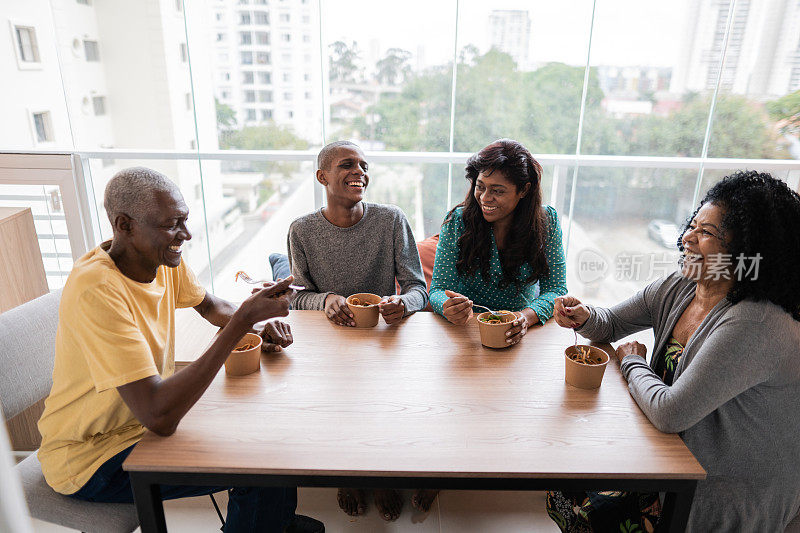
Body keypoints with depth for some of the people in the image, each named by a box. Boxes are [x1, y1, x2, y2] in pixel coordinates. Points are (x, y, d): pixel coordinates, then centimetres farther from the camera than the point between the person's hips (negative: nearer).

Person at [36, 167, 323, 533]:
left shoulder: (164, 258, -7)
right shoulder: (97, 291, -32)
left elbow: (211, 306, 12)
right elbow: (159, 417, -37)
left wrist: (262, 325, -9)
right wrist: (243, 319, -38)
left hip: (147, 417, 8)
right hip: (90, 458, -8)